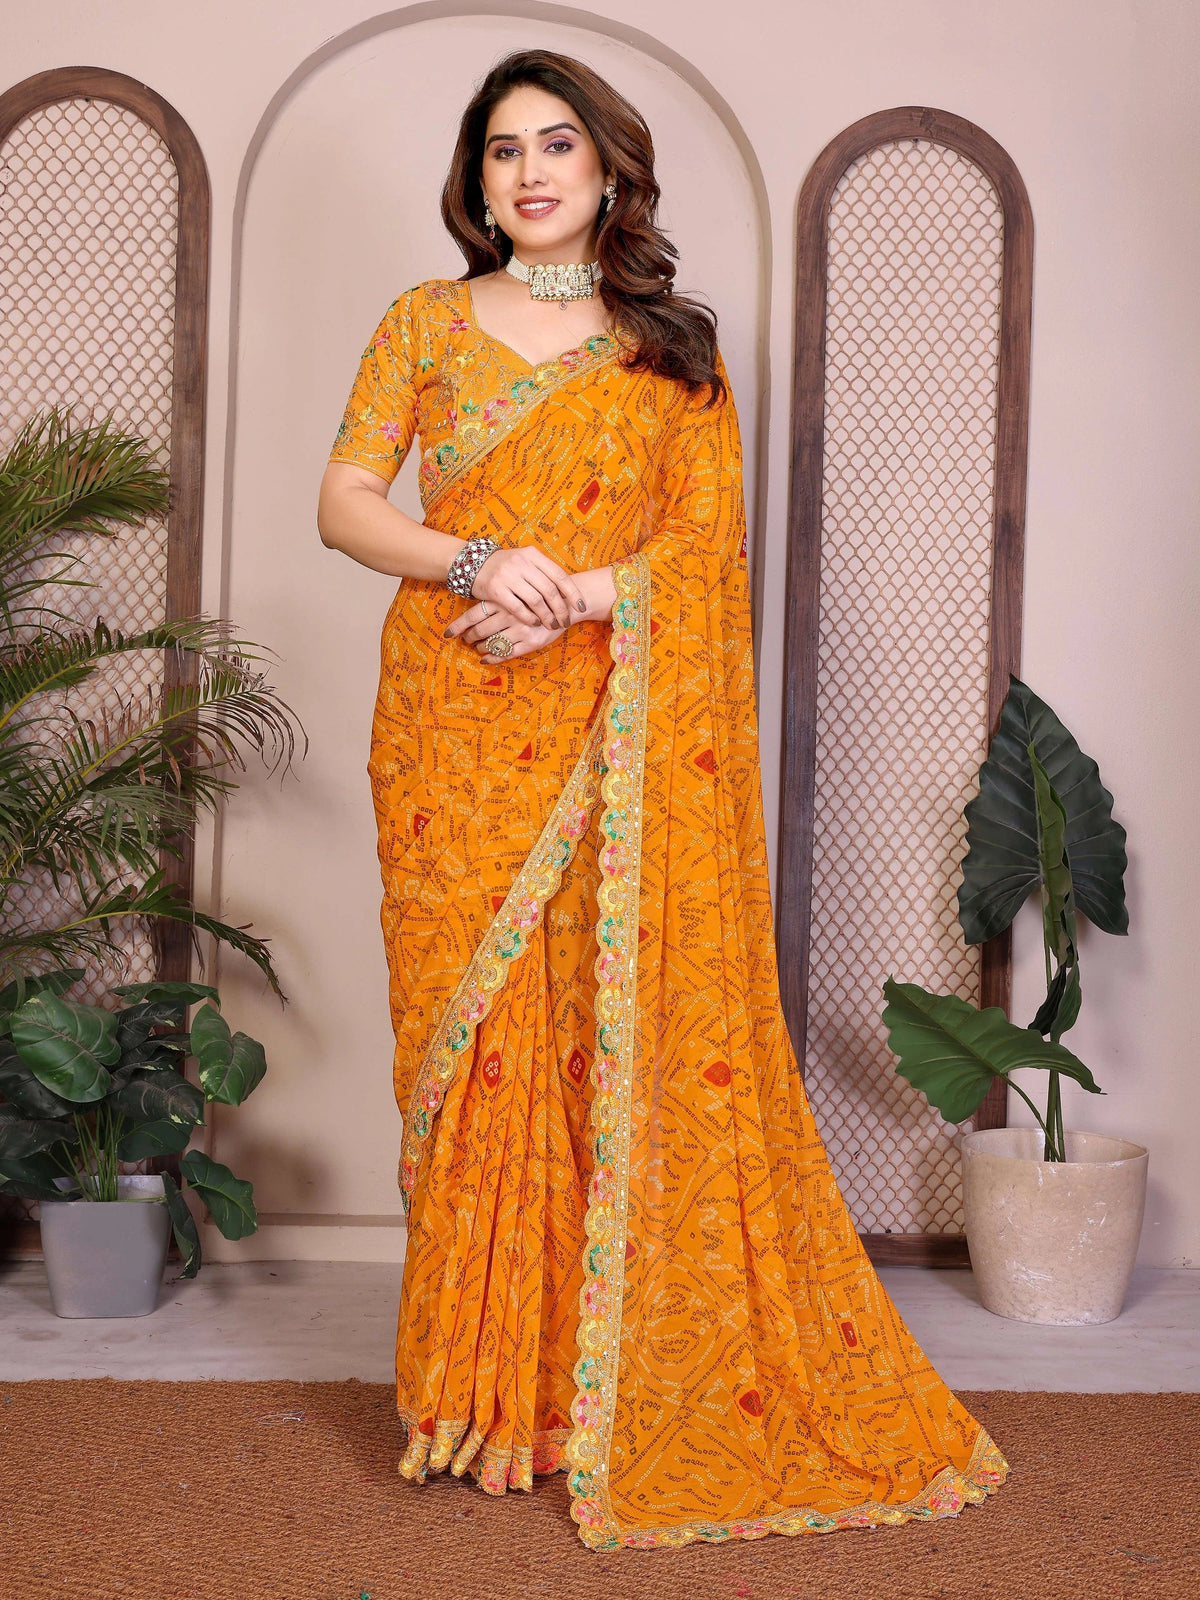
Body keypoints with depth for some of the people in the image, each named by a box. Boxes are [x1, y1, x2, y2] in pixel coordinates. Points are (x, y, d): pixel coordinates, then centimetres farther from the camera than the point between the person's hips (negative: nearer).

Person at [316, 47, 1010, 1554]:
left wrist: (580, 597, -13)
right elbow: (344, 502, 5)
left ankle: (609, 1386, 10)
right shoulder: (426, 322, 12)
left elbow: (710, 540, 3)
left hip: (616, 733, 0)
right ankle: (479, 1381, 10)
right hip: (454, 729, 1)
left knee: (618, 1029, -3)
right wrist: (481, 563, -12)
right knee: (467, 1026, -1)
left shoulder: (671, 346, 11)